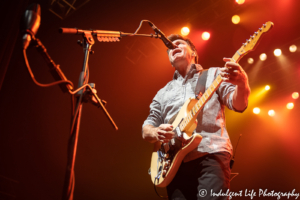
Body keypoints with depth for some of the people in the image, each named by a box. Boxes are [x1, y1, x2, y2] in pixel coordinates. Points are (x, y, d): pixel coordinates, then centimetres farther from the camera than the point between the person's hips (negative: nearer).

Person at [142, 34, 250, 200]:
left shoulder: (213, 75, 15)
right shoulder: (163, 93, 23)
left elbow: (238, 104, 2)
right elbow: (146, 129, 20)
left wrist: (242, 83, -21)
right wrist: (156, 133, -5)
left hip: (210, 154, -3)